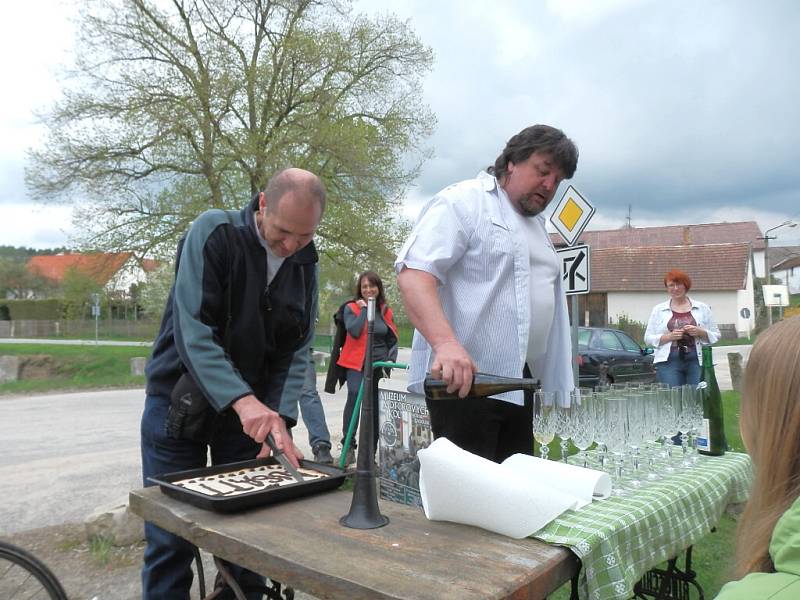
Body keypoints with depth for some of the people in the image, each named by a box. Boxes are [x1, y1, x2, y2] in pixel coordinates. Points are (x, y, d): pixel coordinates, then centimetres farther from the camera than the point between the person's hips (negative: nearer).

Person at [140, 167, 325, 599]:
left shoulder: (305, 263, 0)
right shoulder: (213, 232, -15)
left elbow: (296, 351, -2)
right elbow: (192, 331, -24)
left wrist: (279, 418, -16)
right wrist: (243, 400, -35)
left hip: (251, 407, 4)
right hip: (180, 402, -3)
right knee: (170, 538, 2)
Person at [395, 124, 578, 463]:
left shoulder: (537, 226, 23)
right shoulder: (463, 202, -5)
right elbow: (413, 273, -19)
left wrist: (558, 384, 20)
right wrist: (446, 342, -33)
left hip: (519, 385, 9)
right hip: (460, 380, -8)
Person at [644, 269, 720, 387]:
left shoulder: (702, 308, 14)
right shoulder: (659, 310, 11)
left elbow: (715, 335, 13)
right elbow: (648, 338, 6)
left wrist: (699, 332, -7)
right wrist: (670, 336, -10)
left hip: (697, 361, 1)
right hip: (668, 362, -1)